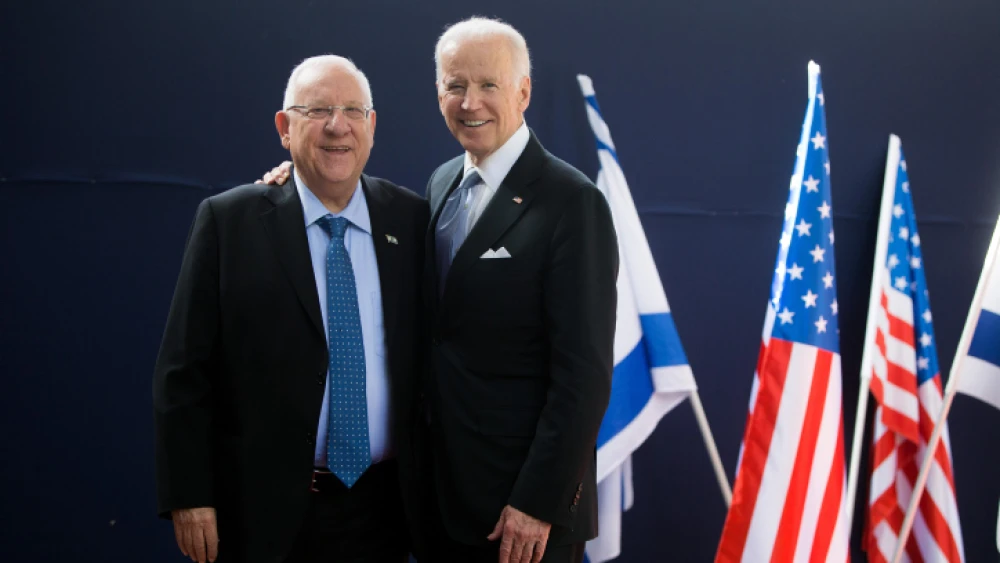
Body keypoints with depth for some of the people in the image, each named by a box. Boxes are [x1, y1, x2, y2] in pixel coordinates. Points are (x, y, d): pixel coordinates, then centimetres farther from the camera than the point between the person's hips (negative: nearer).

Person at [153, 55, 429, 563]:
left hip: (383, 510, 2)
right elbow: (183, 371, -5)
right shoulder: (228, 221, -5)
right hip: (264, 511, -2)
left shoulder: (411, 219, 1)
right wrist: (187, 498, -9)